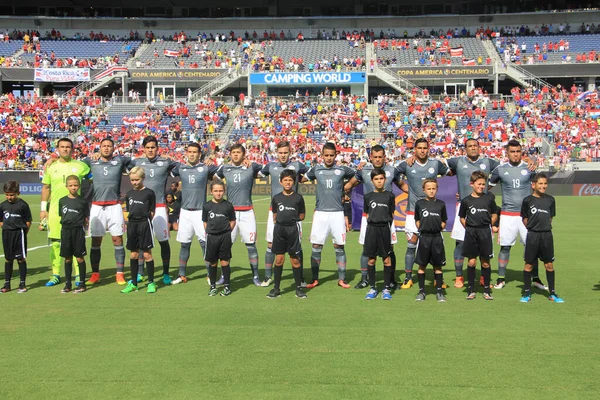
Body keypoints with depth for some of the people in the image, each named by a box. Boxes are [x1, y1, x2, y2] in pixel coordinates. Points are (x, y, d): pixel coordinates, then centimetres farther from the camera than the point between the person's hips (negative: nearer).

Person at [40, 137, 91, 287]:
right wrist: (43, 208, 11)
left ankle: (78, 274, 7)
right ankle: (55, 274, 14)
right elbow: (46, 188, 15)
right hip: (55, 209, 2)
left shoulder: (80, 166, 2)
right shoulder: (51, 167, 9)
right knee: (55, 242, 4)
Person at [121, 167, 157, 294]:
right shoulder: (129, 194, 11)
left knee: (147, 254, -1)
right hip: (132, 225, 5)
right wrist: (130, 221, 3)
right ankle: (133, 283, 17)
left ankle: (151, 283, 7)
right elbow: (128, 211, 15)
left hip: (144, 224, -5)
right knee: (133, 255, 9)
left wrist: (144, 219, -5)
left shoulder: (149, 193, -3)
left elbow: (152, 212, 0)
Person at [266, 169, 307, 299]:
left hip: (293, 229, -2)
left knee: (295, 259, 2)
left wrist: (292, 220, 4)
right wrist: (281, 222, 3)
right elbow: (274, 216, 14)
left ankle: (299, 288, 12)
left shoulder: (298, 197, 1)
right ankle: (276, 288, 12)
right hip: (279, 229, 2)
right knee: (279, 259, 4)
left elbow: (302, 216, 9)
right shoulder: (276, 198, 6)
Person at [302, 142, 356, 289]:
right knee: (316, 247, 2)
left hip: (337, 212, 0)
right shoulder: (316, 169, 7)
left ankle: (341, 279, 14)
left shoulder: (342, 169, 3)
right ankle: (315, 279, 13)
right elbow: (303, 179, 22)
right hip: (320, 212, 1)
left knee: (339, 247, 3)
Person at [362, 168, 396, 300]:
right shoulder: (368, 196, 6)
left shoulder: (389, 196, 4)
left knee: (387, 259, 1)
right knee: (371, 260, 4)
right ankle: (372, 288, 14)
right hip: (371, 229, 1)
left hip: (385, 229, -1)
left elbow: (391, 215, 9)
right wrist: (372, 224, 4)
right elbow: (367, 215, 12)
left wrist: (389, 228, 4)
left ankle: (386, 288, 9)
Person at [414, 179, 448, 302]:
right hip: (424, 237, 0)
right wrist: (423, 229, -2)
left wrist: (439, 228, -4)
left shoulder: (441, 204, 5)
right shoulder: (419, 203, 2)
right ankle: (421, 291, 14)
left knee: (438, 265, 6)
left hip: (437, 237, 1)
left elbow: (443, 222, 11)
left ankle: (439, 291, 14)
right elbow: (417, 220, 10)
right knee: (422, 265, 5)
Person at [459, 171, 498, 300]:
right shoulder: (466, 200, 0)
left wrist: (489, 225, 1)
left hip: (485, 232, 1)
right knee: (471, 261, 1)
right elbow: (462, 217, 10)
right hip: (471, 233, -1)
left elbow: (494, 215, 12)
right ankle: (471, 289, 12)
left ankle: (486, 289, 16)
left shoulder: (489, 198, 2)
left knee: (485, 262, 6)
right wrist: (468, 228, 0)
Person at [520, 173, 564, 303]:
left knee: (549, 264, 7)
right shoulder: (528, 200, -4)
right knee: (528, 264, 4)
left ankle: (552, 294, 18)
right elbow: (524, 218, 4)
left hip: (547, 235, 2)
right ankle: (527, 293, 13)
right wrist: (533, 228, 4)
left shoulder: (550, 200, 4)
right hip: (532, 235, -2)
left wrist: (544, 227, 4)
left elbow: (550, 217, 12)